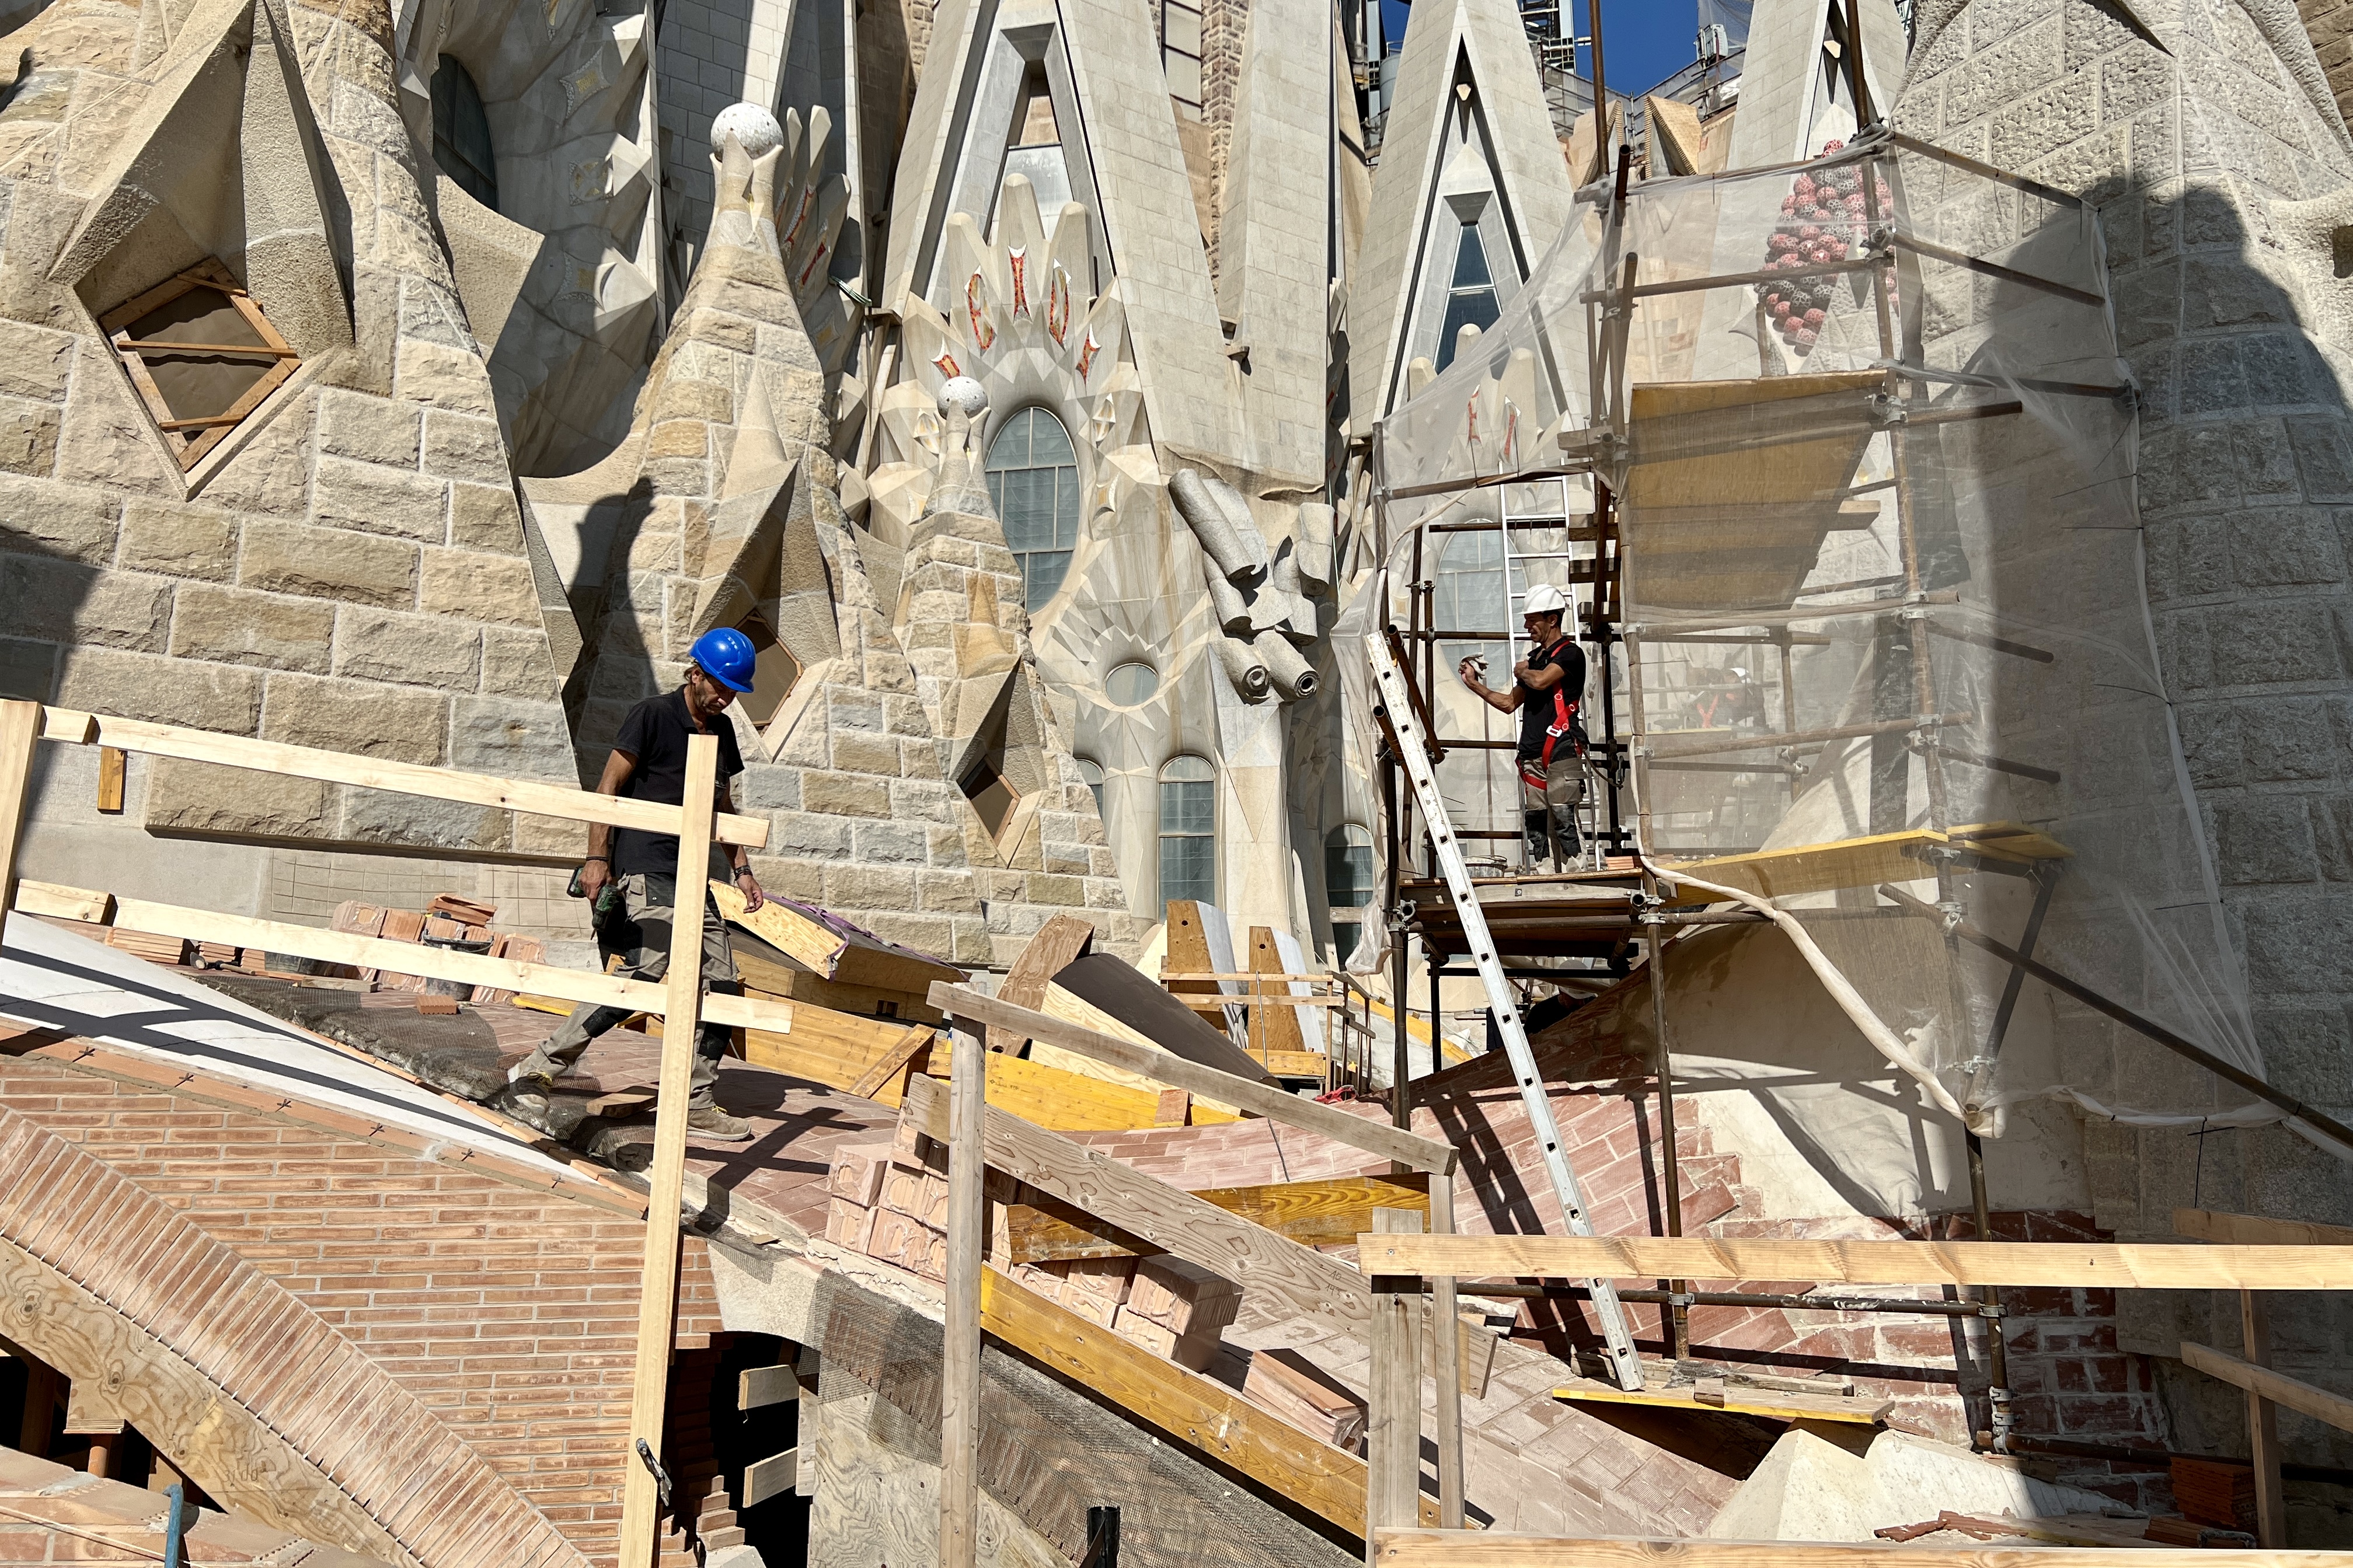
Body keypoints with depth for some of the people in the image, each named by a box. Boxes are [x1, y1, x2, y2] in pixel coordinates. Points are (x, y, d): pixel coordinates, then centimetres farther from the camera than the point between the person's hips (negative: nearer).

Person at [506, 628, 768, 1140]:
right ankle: (539, 1068, -8)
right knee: (645, 971, -20)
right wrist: (597, 857, -15)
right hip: (644, 870, -8)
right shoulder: (652, 715, -5)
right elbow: (608, 788, -7)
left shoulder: (721, 730, 16)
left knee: (721, 985, 1)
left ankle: (697, 1105, 9)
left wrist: (741, 871, 19)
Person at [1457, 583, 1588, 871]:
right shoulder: (1535, 658, 23)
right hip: (1532, 755, 8)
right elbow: (1510, 703, 26)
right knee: (1534, 826, 4)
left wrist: (1521, 671, 2)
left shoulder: (1570, 653, -2)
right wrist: (1475, 685, 18)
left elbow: (1540, 680, -20)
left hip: (1561, 752, -8)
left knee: (1564, 824, -12)